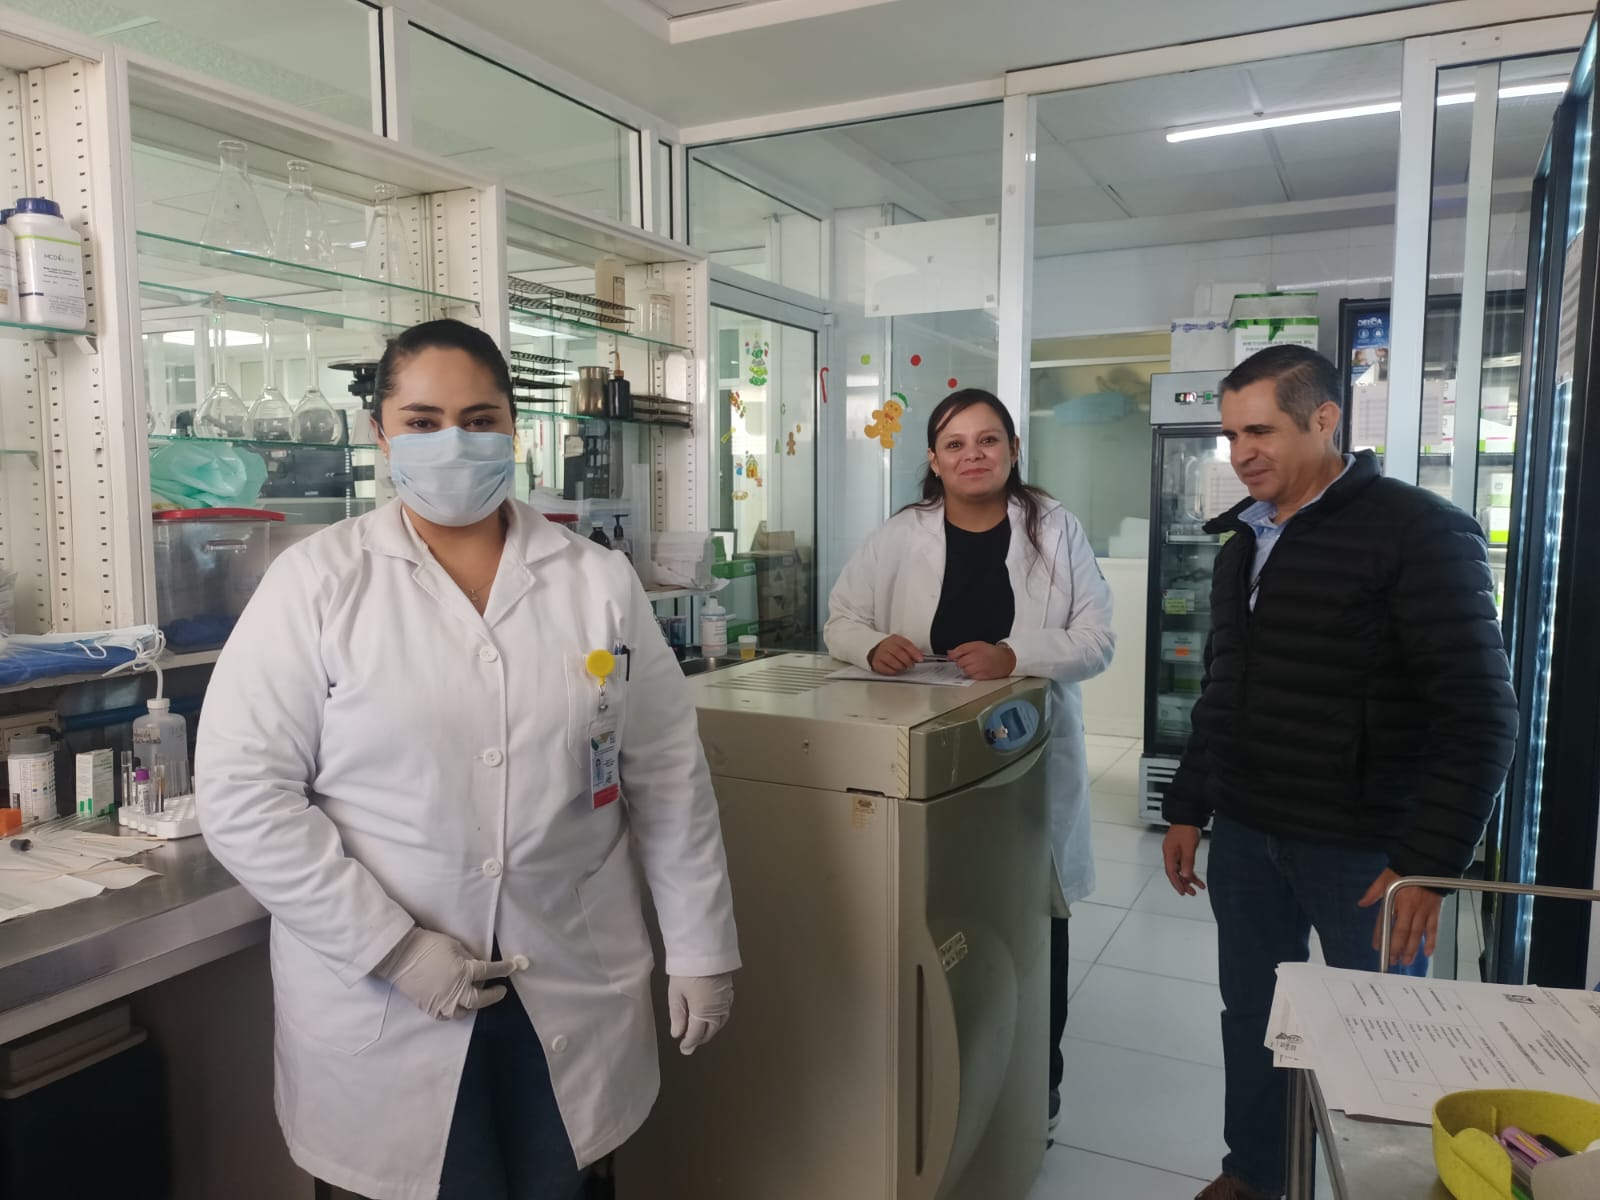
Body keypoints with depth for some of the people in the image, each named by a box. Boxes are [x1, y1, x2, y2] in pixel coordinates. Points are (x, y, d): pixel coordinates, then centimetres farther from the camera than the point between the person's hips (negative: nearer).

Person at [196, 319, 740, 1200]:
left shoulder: (599, 581, 0)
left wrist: (699, 948, 4)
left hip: (573, 990, 2)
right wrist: (390, 946, -13)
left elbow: (668, 778, 2)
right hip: (379, 1000, -1)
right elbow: (243, 793, -9)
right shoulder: (316, 582, -6)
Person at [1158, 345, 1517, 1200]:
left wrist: (1429, 863, -17)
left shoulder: (1420, 533, -12)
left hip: (1363, 850, -6)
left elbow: (1478, 717, -14)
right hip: (1244, 836, 6)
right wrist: (1187, 808, 15)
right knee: (1251, 1018, 16)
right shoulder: (1244, 542, 9)